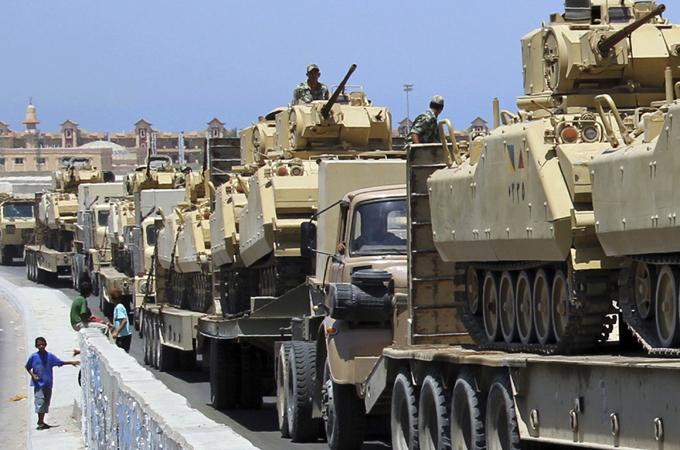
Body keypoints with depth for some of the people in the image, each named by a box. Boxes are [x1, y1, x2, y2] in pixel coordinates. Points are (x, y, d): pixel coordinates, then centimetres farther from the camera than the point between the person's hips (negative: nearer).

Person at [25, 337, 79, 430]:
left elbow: (60, 362, -1)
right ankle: (40, 423, -6)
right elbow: (27, 367, 7)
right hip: (38, 384, -3)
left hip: (48, 384, 3)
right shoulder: (33, 357, -4)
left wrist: (71, 362, -10)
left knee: (46, 403, 8)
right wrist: (32, 375, -8)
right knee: (40, 402, -10)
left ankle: (41, 421, 19)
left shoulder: (50, 356, 0)